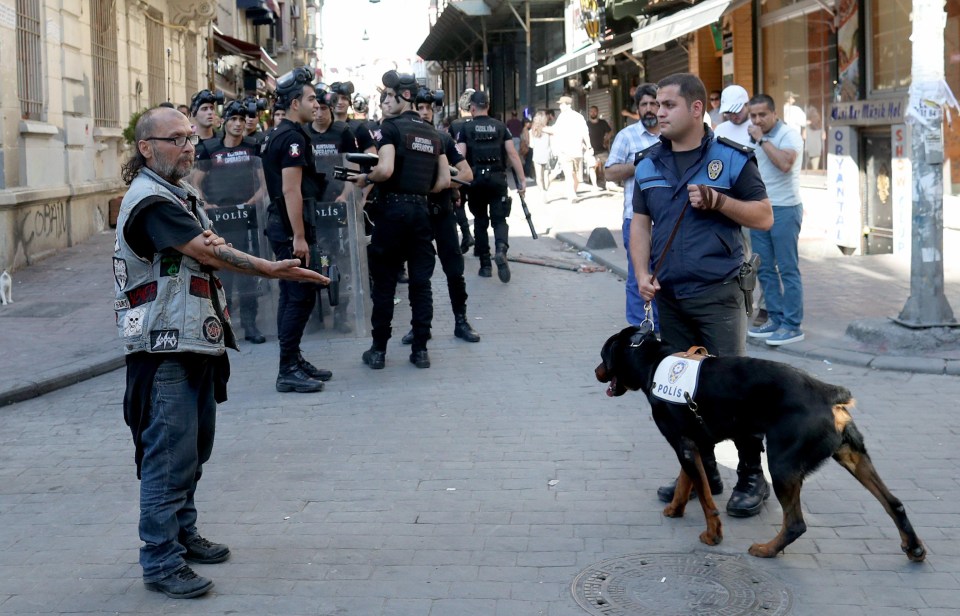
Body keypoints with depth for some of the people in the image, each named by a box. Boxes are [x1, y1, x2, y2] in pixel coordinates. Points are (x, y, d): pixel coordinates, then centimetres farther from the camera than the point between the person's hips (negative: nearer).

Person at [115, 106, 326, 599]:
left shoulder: (182, 194, 17)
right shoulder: (150, 200, -15)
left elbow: (213, 249, 10)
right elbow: (209, 253, -21)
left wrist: (206, 244, -14)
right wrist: (270, 270, -22)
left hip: (196, 341, 10)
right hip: (164, 349, -10)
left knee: (195, 448, 17)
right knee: (169, 457, -7)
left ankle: (183, 534, 31)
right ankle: (161, 563, -1)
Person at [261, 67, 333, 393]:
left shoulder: (277, 135, 16)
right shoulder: (293, 137, -15)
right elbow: (291, 189, -22)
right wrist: (299, 236, -23)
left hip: (280, 224, 11)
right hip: (289, 228, -11)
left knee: (292, 295, 15)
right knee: (301, 296, -8)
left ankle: (294, 360, 23)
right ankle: (288, 371, -5)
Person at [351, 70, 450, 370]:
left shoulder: (390, 127, -7)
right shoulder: (432, 132, 13)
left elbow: (385, 169, -21)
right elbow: (444, 181, 10)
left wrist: (365, 178, -3)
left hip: (393, 210, -5)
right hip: (421, 210, 5)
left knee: (384, 282, 3)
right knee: (421, 282, 7)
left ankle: (379, 350, 8)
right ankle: (420, 349, 9)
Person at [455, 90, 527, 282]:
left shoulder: (466, 128, 0)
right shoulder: (500, 127, 5)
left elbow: (460, 157, -8)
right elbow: (513, 154, 0)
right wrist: (522, 180, 2)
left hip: (476, 179, 0)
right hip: (498, 179, 0)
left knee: (480, 221, 13)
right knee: (499, 219, 5)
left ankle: (485, 265, 13)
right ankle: (501, 249, -26)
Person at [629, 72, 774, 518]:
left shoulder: (731, 159, -2)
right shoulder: (648, 164, 10)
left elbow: (764, 217, -1)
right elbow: (640, 223, 12)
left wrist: (718, 200, -15)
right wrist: (642, 274, -2)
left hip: (717, 293, -5)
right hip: (668, 295, 5)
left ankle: (752, 477, 8)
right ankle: (702, 472, 24)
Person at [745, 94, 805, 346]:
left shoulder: (789, 134, -9)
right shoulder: (753, 137, 14)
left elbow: (785, 163, -27)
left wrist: (762, 140, -19)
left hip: (784, 209, -8)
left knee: (788, 269, -5)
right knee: (764, 268, 9)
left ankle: (792, 325, -1)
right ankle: (775, 319, 18)